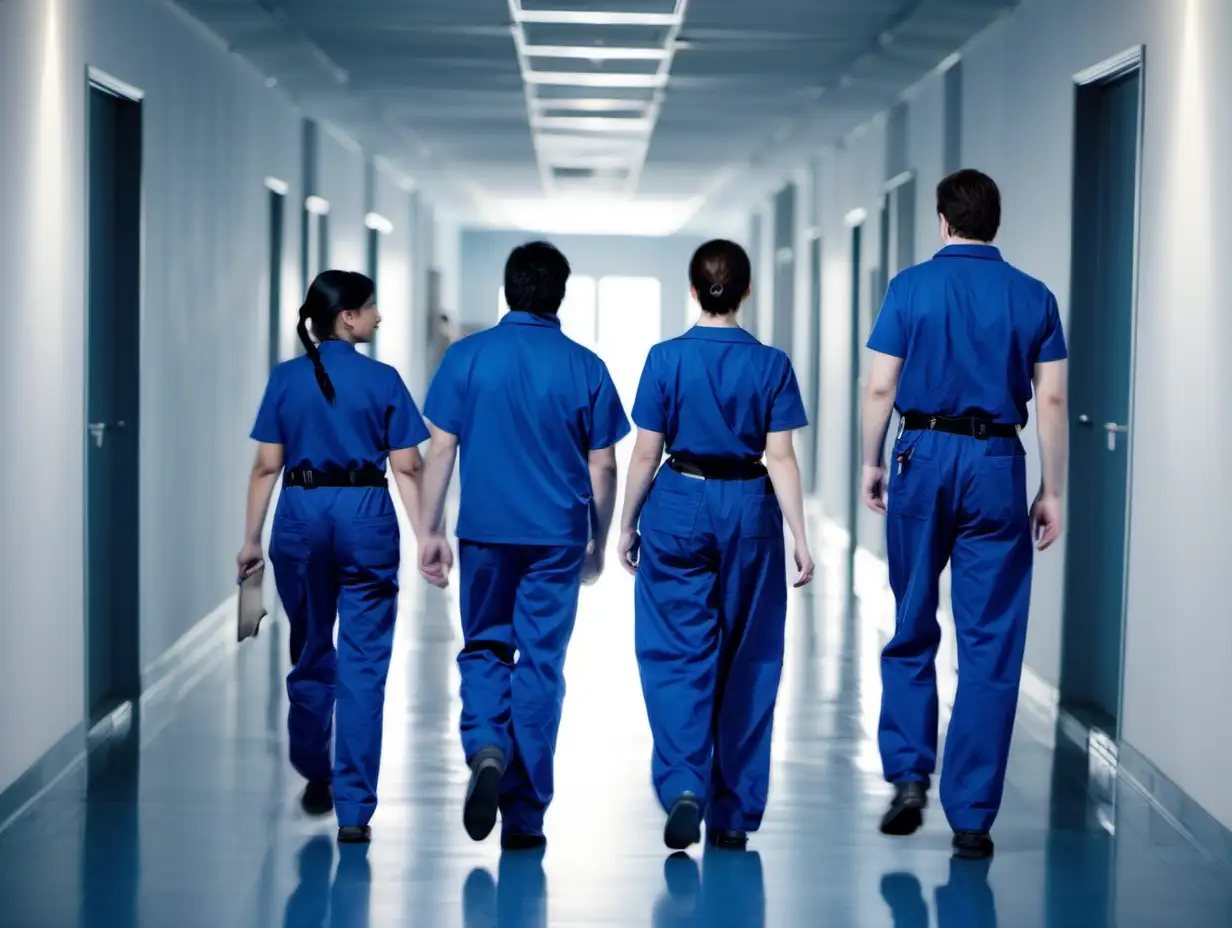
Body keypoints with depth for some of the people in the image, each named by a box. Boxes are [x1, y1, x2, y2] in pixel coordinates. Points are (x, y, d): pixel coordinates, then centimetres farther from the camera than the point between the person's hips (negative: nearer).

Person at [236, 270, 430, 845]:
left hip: (301, 521, 3)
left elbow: (266, 466, 1)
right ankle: (353, 809, -4)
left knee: (310, 653, 19)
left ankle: (314, 775, 34)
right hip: (368, 520, -2)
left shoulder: (286, 380, 2)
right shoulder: (383, 381, -4)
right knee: (363, 665, 0)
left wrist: (251, 539, 7)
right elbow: (407, 468, -6)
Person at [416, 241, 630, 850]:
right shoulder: (584, 367, -1)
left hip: (486, 531, 0)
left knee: (485, 648, 17)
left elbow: (440, 451, -2)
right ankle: (524, 816, 6)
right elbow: (602, 467, 2)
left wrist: (431, 531, 4)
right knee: (540, 664, 5)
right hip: (558, 535, 0)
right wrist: (598, 544, 13)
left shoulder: (467, 357, -1)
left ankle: (486, 749, -12)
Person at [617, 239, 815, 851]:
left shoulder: (666, 359, -5)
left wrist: (626, 525, 9)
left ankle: (683, 782, -18)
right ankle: (732, 813, 14)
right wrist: (800, 537, -2)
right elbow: (781, 459, -6)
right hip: (749, 511, 1)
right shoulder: (771, 364, -3)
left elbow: (645, 455, -2)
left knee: (677, 654, 3)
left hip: (678, 509, -1)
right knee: (746, 660, 10)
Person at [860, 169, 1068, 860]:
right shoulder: (1033, 297, 3)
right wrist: (1053, 492, 5)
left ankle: (909, 773, 2)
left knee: (912, 631, 16)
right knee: (990, 646, 2)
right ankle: (972, 816, 2)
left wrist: (872, 464, 10)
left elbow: (881, 388, -3)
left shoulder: (912, 288, 0)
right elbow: (1053, 400, 0)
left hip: (923, 458, 0)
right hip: (998, 466, 0)